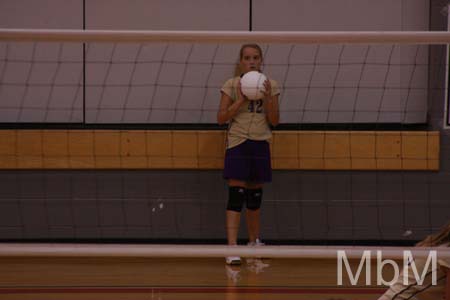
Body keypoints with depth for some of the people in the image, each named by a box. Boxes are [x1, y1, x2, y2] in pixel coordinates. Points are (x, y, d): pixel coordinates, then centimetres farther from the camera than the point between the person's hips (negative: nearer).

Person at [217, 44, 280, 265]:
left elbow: (274, 121, 3)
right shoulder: (231, 85, -2)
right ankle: (232, 248, -16)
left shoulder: (270, 85, 5)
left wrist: (268, 98, -12)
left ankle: (254, 241, 30)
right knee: (236, 195, -12)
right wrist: (241, 100, -15)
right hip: (237, 144, -3)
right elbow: (221, 118, -5)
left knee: (255, 196, 13)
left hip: (260, 145, 3)